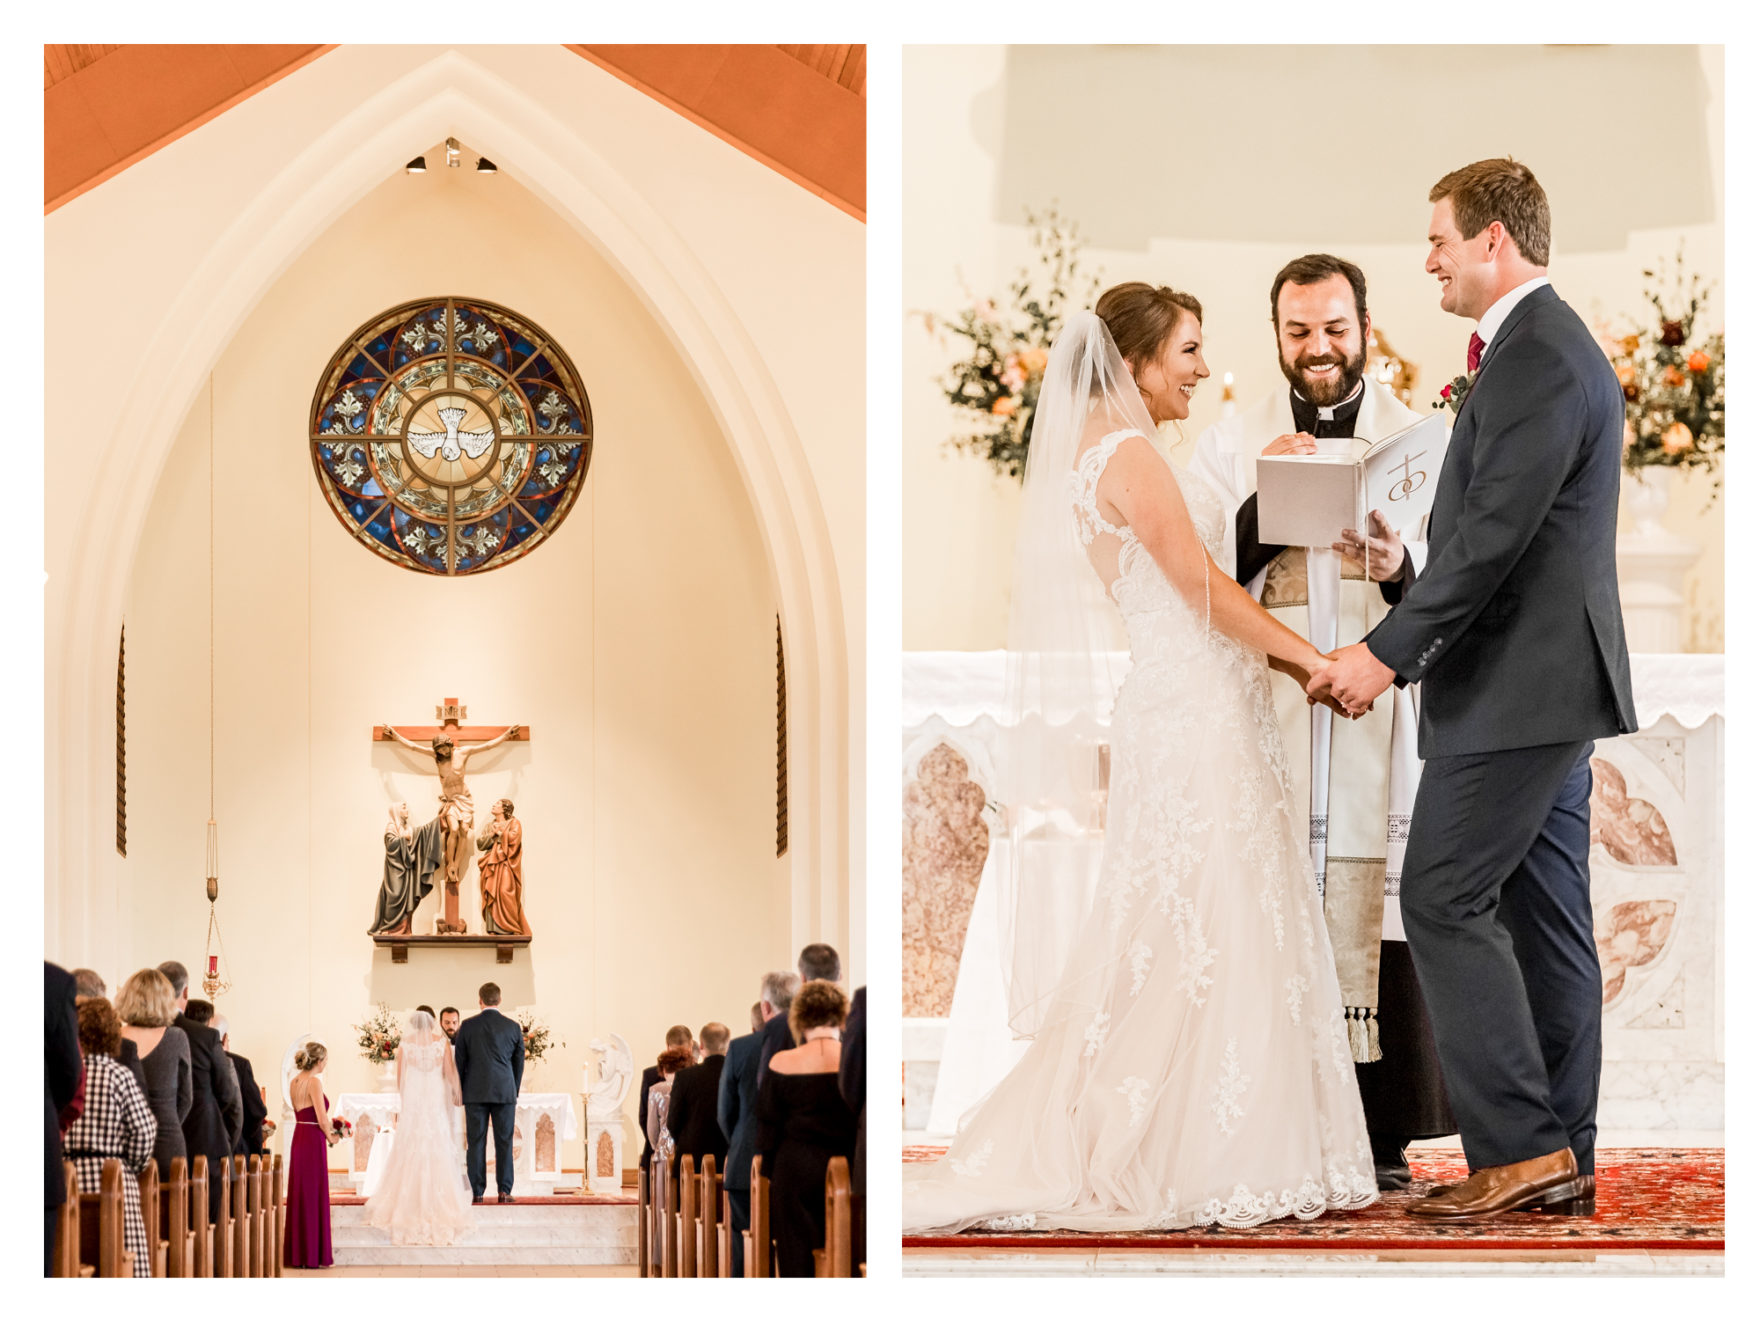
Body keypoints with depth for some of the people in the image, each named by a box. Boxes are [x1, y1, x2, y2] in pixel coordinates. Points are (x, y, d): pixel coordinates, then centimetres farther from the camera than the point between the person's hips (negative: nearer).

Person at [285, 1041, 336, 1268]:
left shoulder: (294, 1083, 11)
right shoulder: (314, 1082, -13)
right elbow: (322, 1118, -16)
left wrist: (326, 1130, 15)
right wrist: (331, 1138, 1)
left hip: (298, 1140, 8)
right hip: (313, 1141, -8)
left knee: (298, 1196, 12)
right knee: (314, 1198, -2)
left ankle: (296, 1255, 16)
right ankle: (312, 1256, 1)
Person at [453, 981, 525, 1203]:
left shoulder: (467, 1027, -1)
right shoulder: (513, 1027, 2)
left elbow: (459, 1062, 3)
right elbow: (519, 1062, 8)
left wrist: (460, 1092, 13)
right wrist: (515, 1093, 19)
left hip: (475, 1092, -1)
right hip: (505, 1092, 1)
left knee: (476, 1142, 2)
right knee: (504, 1141, 3)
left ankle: (477, 1192, 1)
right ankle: (504, 1191, 0)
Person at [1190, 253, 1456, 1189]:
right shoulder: (1231, 445, 13)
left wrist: (1402, 567, -17)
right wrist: (1262, 500, -12)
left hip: (1383, 720, 0)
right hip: (1267, 718, 0)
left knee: (1376, 926, -6)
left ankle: (1383, 1137, 0)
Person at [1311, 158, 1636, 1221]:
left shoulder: (1537, 358, -16)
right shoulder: (1553, 347, 18)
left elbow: (1492, 533, -22)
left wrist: (1388, 652, -19)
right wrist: (1406, 587, 17)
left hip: (1518, 687, -11)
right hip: (1550, 682, 11)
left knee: (1445, 901, -9)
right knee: (1543, 910, 10)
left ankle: (1520, 1146, -9)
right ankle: (1562, 1161, 12)